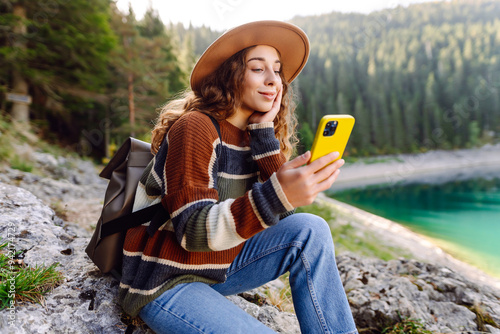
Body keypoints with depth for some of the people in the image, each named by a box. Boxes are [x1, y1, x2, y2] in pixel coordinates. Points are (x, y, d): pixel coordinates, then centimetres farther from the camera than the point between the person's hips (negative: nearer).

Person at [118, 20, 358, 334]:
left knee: (310, 230, -13)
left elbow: (282, 216, -7)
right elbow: (194, 231, -26)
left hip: (215, 269, 7)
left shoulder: (253, 136, 4)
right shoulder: (195, 127, -18)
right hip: (165, 284, -6)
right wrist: (277, 194, -41)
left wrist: (265, 131, -12)